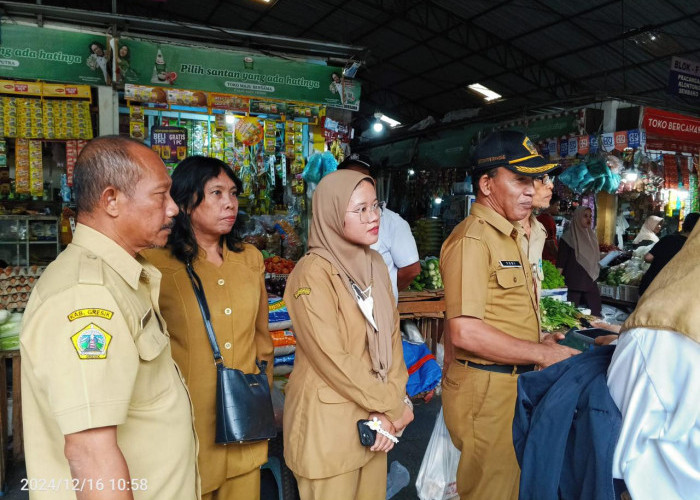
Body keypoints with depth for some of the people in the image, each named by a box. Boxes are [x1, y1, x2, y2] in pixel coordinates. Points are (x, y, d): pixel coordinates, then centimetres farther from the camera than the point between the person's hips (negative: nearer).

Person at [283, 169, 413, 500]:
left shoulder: (375, 264, 4)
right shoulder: (313, 272, -19)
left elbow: (391, 335, 4)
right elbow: (333, 359, -21)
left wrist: (392, 402, -6)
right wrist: (393, 406, -12)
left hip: (374, 413, 6)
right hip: (329, 417, -6)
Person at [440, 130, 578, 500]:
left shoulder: (508, 236, 13)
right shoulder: (472, 240, -19)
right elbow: (465, 332, -26)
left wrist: (539, 342, 5)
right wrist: (542, 353, -18)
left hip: (515, 383, 9)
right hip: (486, 389, -9)